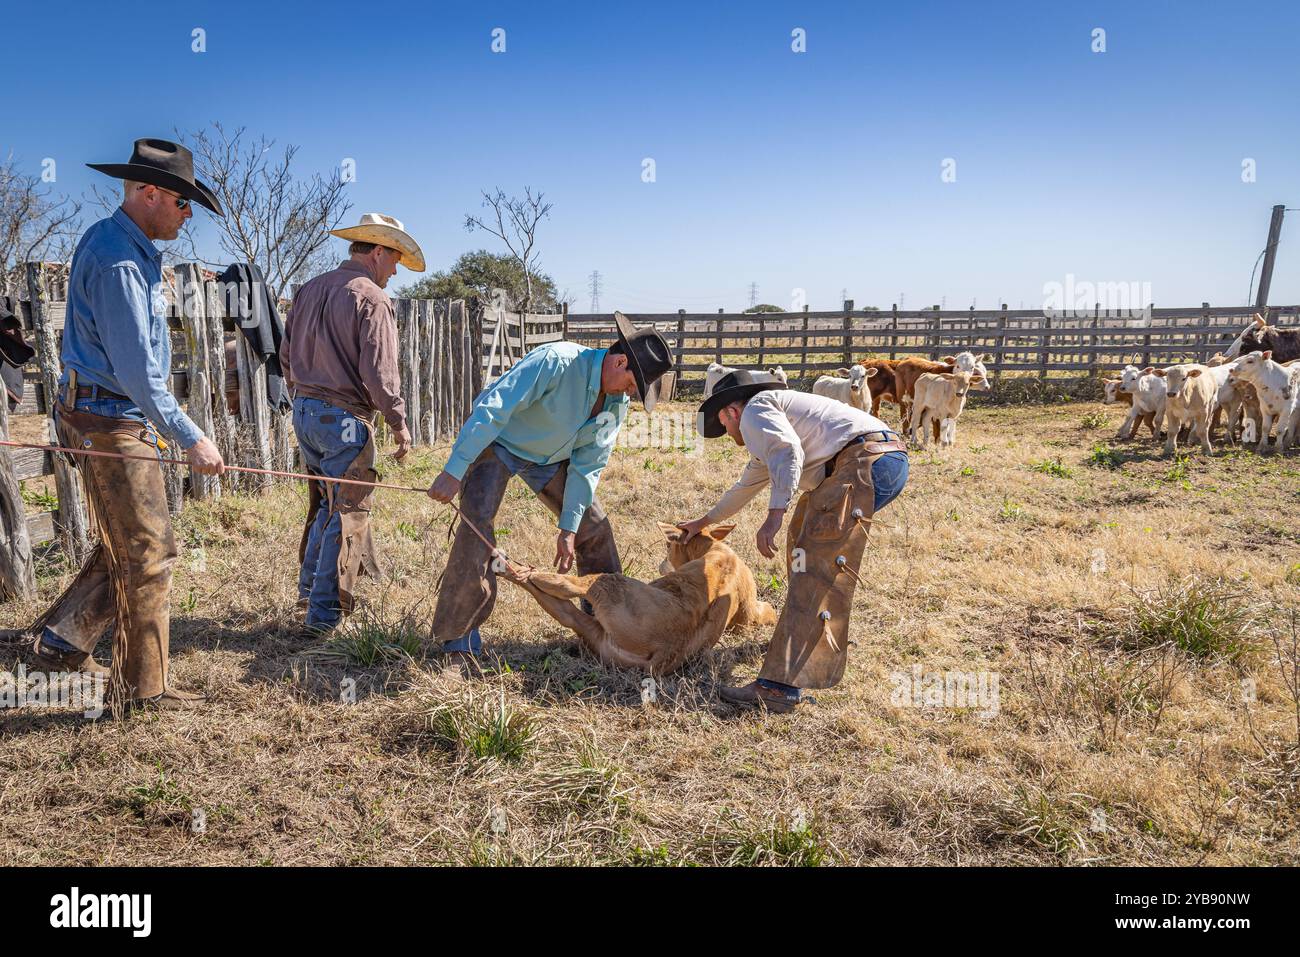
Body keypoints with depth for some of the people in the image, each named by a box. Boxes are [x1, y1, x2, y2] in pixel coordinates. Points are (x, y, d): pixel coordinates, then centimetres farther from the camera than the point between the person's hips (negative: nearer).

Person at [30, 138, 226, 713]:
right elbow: (137, 371, -25)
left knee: (125, 546, 19)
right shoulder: (118, 263, -19)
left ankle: (63, 638, 28)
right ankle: (143, 689, 8)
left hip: (110, 415, 10)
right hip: (112, 422, -10)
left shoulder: (123, 247, 14)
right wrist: (190, 439, -25)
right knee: (148, 556, -2)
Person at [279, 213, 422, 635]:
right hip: (344, 416, -8)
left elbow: (286, 355, 16)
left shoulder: (310, 290, 12)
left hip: (304, 411, 8)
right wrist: (399, 422, -8)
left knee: (324, 504, 22)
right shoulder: (371, 299, -13)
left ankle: (309, 589, 31)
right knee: (348, 514, 0)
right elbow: (379, 372, -18)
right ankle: (325, 613, 3)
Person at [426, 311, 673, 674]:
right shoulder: (557, 361, -33)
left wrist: (568, 528, -10)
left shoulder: (617, 404, -10)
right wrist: (454, 472, -36)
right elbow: (493, 409, -35)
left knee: (594, 528, 4)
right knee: (476, 528, -22)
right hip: (497, 442, -6)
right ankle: (457, 641, -12)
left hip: (550, 457, 7)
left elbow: (586, 467, -6)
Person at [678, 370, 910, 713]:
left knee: (816, 567, -15)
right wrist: (704, 521, 60)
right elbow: (746, 486, 49)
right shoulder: (768, 435, 36)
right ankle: (826, 633, 34)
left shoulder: (754, 408, 6)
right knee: (807, 525, 27)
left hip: (865, 460, -10)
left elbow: (789, 451, -14)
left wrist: (775, 514, -21)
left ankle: (780, 685, -20)